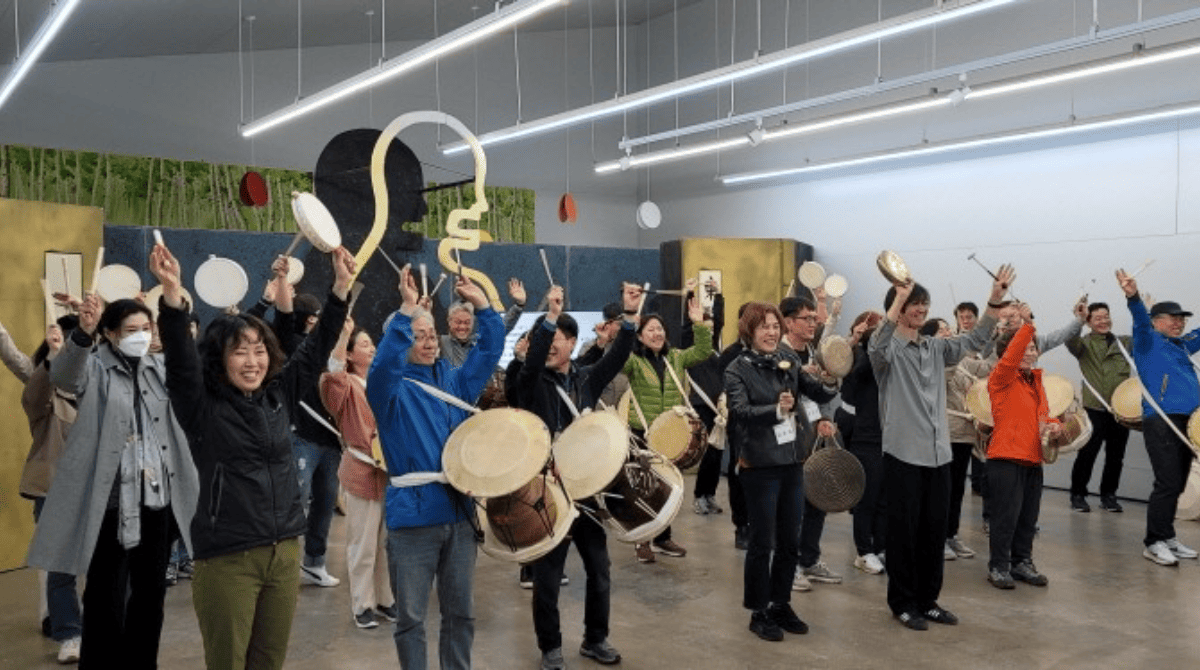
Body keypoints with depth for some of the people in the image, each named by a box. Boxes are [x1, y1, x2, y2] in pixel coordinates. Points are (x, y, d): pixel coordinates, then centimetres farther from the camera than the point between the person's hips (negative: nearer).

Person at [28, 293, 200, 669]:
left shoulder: (158, 369, 11)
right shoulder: (95, 369, -5)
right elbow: (62, 375, -26)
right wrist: (83, 332, -45)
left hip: (159, 501, 5)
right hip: (111, 504, -5)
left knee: (151, 592, 15)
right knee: (106, 597, 0)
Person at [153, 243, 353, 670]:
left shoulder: (280, 395, 5)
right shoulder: (202, 406, -7)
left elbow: (318, 346, 6)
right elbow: (179, 358, -22)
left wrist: (342, 285, 0)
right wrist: (172, 293, -36)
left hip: (285, 551, 4)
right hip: (227, 559, -4)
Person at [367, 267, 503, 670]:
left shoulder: (454, 380, 11)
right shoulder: (390, 387, -4)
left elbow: (490, 349, 11)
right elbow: (384, 362, -26)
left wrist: (481, 304, -2)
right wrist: (406, 309, -33)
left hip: (458, 512, 5)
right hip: (413, 516, -5)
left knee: (460, 612, 15)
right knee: (411, 617, 7)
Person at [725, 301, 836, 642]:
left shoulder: (788, 362, 7)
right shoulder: (737, 370, -8)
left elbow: (819, 393, 7)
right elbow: (740, 411, -23)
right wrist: (776, 409, -37)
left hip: (793, 462, 5)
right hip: (760, 466, -5)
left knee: (790, 541, 13)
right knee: (763, 543, 3)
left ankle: (781, 604, 28)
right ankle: (759, 612, 17)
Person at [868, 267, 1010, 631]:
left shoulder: (936, 347, 12)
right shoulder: (888, 349, -7)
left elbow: (974, 340, 8)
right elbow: (877, 347, -29)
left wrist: (995, 300, -5)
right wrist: (898, 300, -38)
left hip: (938, 454, 6)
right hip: (903, 454, -6)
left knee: (934, 531, 12)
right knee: (904, 531, 3)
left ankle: (928, 600, 25)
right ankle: (903, 603, 16)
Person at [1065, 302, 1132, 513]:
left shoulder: (1124, 342, 16)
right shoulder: (1084, 344, 4)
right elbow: (1071, 342, -17)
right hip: (1094, 408, -3)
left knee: (1116, 456, 8)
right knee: (1087, 454, -5)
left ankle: (1109, 496, 21)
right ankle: (1078, 495, 7)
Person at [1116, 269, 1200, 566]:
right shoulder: (1149, 341, 0)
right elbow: (1140, 321, -18)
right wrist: (1133, 297, -38)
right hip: (1161, 422, -8)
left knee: (1176, 485, 12)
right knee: (1168, 484, -10)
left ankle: (1167, 537, 21)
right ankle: (1154, 543, -3)